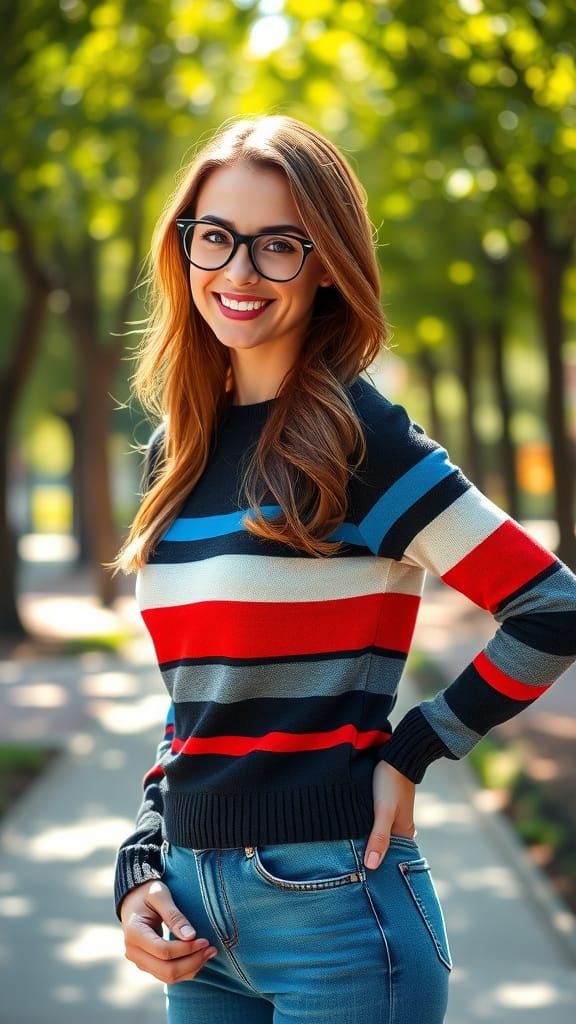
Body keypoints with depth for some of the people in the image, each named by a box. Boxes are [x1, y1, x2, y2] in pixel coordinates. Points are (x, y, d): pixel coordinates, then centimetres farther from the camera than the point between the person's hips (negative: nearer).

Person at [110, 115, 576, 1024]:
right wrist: (140, 869, 5)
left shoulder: (357, 438, -10)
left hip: (331, 905, -6)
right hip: (194, 909, 6)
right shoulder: (177, 452, 9)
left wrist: (413, 751, -8)